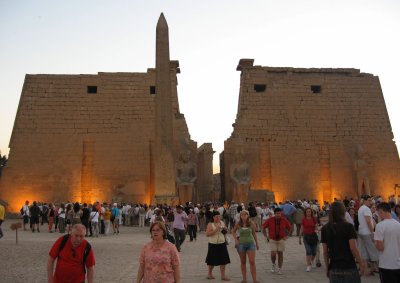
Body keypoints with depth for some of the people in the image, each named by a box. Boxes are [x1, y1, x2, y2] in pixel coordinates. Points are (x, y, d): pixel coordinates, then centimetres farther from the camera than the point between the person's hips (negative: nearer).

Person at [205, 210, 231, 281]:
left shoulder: (222, 223, 6)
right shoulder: (210, 224, -10)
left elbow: (226, 231, 18)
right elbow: (207, 234, -20)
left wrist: (225, 229, -6)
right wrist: (216, 230, -25)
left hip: (222, 244, 5)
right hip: (213, 245, -5)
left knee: (223, 260, 4)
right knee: (212, 261, 9)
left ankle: (223, 276, 13)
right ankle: (209, 274, 29)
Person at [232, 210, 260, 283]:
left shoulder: (251, 224, -5)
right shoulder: (238, 224, -5)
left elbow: (254, 233, 8)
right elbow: (233, 231, 12)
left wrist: (257, 243, 13)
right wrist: (236, 239, -1)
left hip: (250, 244, -1)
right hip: (241, 244, 1)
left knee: (252, 262, -4)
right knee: (243, 262, 10)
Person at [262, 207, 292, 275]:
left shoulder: (284, 220, -8)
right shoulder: (270, 220, -10)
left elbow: (291, 228, 6)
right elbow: (263, 227, 2)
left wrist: (286, 236, 1)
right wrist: (266, 236, 0)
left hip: (281, 239, 1)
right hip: (272, 239, -1)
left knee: (280, 254, 6)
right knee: (273, 253, -13)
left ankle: (279, 269, 20)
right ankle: (273, 265, 16)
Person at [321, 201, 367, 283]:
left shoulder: (325, 229, 1)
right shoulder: (348, 226, -8)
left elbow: (325, 252, 4)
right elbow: (353, 248, -11)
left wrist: (327, 268, 13)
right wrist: (361, 263, 0)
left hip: (334, 268, 3)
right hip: (349, 267, -2)